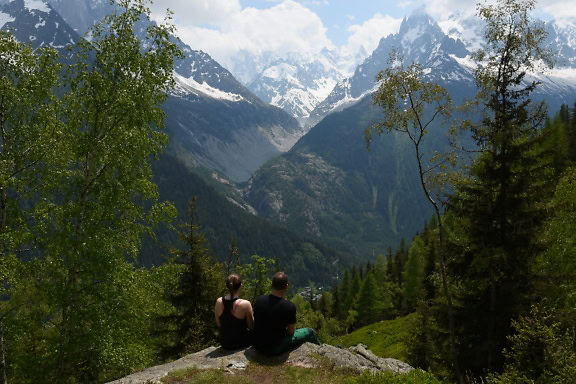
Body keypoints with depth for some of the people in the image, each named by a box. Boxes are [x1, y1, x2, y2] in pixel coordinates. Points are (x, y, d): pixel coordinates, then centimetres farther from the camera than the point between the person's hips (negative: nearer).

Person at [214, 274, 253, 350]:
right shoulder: (245, 304, -24)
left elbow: (219, 324, 3)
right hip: (241, 343, -5)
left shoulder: (219, 301, -9)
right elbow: (251, 326, -12)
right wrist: (252, 315, 5)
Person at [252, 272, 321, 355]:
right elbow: (291, 331, -8)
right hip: (276, 349, -5)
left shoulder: (259, 300, -8)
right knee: (309, 332, 12)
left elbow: (255, 323, 8)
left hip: (257, 346, 5)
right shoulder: (289, 306, -22)